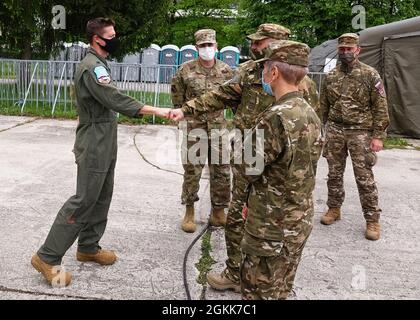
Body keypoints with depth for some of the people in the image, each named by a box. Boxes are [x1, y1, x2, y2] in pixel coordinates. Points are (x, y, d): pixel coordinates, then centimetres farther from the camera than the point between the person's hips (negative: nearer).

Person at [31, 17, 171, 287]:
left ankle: (88, 247, 25)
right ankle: (48, 257, 1)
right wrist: (156, 111, -32)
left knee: (101, 198, 14)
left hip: (105, 144, 10)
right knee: (84, 200, -7)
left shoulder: (99, 64, 15)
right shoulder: (92, 67, -18)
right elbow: (116, 100, -29)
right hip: (94, 146, -10)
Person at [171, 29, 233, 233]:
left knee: (222, 171, 6)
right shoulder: (186, 70, -2)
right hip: (194, 128, -2)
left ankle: (218, 212, 22)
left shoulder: (226, 71, 3)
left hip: (219, 127, 2)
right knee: (192, 171, 3)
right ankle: (189, 213, 18)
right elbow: (177, 96, 8)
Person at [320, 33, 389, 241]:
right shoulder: (331, 77, 8)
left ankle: (372, 219, 9)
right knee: (334, 174, 12)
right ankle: (334, 209, 29)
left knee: (364, 177, -1)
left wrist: (378, 136, -11)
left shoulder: (370, 75, -4)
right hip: (335, 131, 4)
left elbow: (380, 108, -5)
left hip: (360, 132, -4)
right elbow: (323, 106, 14)